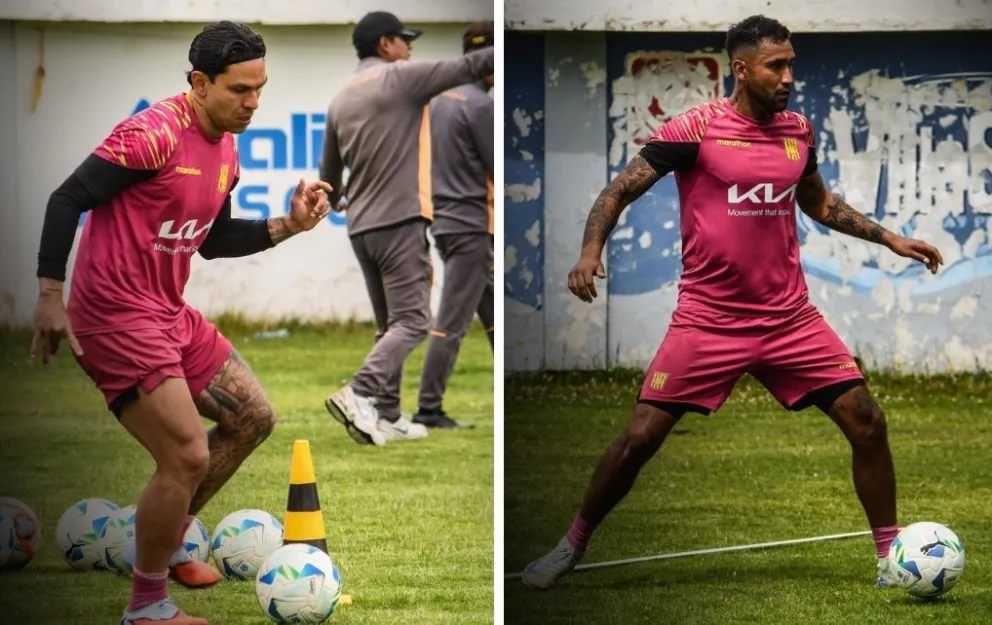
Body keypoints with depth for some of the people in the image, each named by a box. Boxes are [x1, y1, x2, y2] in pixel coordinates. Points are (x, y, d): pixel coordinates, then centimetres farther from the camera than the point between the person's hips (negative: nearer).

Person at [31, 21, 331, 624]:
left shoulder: (226, 150, 8)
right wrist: (50, 297, -21)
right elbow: (67, 200, -19)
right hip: (116, 318, -10)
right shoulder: (155, 134, -21)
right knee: (188, 457, -12)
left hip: (170, 315, 10)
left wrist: (288, 226, 8)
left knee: (253, 418, 16)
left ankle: (172, 538, 31)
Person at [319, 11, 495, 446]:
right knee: (411, 321, -10)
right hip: (400, 220, -8)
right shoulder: (400, 78, -6)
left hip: (361, 227, 8)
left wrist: (335, 201, 47)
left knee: (390, 325, 14)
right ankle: (360, 395, -26)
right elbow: (471, 66, -10)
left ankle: (387, 417, 10)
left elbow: (329, 169, 27)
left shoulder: (341, 99, 15)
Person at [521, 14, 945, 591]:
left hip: (790, 319, 4)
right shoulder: (695, 129, -10)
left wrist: (890, 238, 19)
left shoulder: (799, 131, 6)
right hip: (709, 321, -4)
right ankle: (574, 544, 15)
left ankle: (891, 557, 8)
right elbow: (620, 191, -6)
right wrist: (591, 251, -23)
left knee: (867, 422, -5)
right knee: (640, 438, -6)